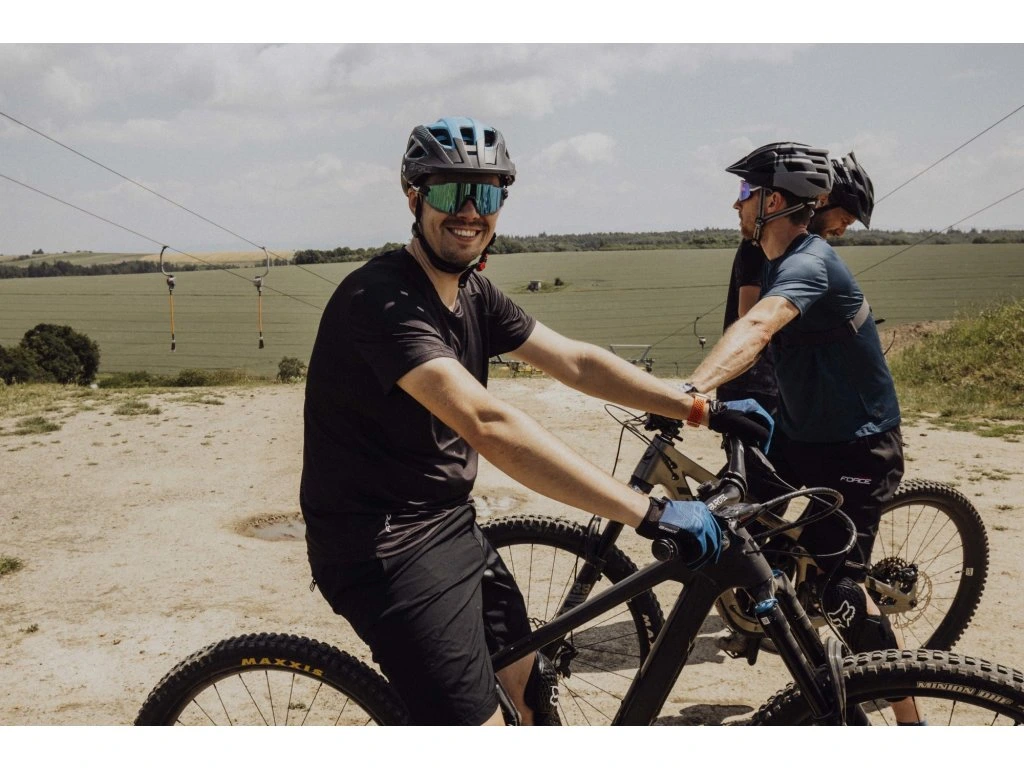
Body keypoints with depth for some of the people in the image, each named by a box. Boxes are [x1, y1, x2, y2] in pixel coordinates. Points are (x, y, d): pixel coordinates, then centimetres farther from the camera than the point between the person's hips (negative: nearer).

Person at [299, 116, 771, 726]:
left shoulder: (474, 294, 6)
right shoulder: (383, 300, -24)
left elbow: (576, 361, 7)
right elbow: (488, 424, -36)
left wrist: (704, 409, 0)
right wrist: (651, 515, -38)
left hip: (451, 526, 9)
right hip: (387, 545, -9)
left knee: (527, 683, 19)